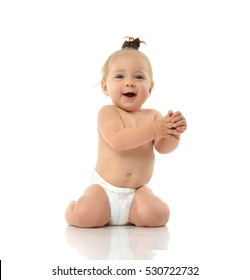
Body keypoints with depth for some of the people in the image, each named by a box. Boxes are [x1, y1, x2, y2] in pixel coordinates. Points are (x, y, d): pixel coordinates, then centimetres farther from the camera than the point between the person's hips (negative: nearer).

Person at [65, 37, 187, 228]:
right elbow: (117, 141, -23)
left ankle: (131, 214, 11)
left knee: (157, 215, -24)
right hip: (104, 188, -3)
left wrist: (173, 132, -27)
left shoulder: (153, 115, 6)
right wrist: (154, 129, -30)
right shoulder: (108, 112, -5)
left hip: (137, 191, 3)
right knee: (84, 217, -25)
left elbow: (163, 148, -5)